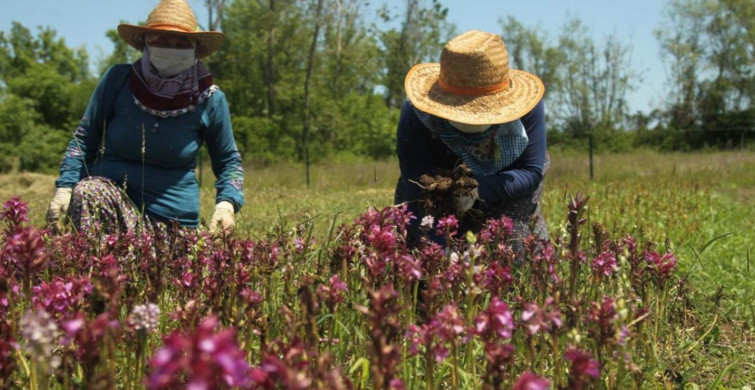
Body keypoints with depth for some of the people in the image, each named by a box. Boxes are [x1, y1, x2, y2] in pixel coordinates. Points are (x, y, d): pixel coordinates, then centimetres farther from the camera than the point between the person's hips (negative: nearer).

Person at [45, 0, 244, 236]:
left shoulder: (210, 100, -4)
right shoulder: (118, 80, -7)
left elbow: (228, 161, 8)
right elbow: (84, 139, 4)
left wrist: (226, 204, -9)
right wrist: (64, 188, -8)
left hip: (174, 215, 2)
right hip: (111, 192, -2)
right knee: (87, 193, -32)